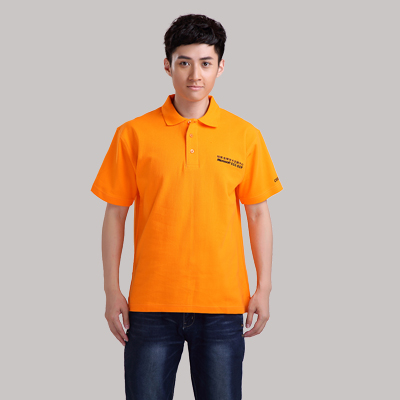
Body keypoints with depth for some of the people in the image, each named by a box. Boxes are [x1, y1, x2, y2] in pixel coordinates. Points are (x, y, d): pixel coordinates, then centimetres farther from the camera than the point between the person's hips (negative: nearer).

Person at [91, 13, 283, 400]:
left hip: (223, 303, 1)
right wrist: (112, 290, 1)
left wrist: (263, 288, 4)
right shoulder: (133, 134, 0)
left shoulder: (245, 136, 3)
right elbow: (115, 214, 4)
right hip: (151, 304, 0)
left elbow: (258, 213, 8)